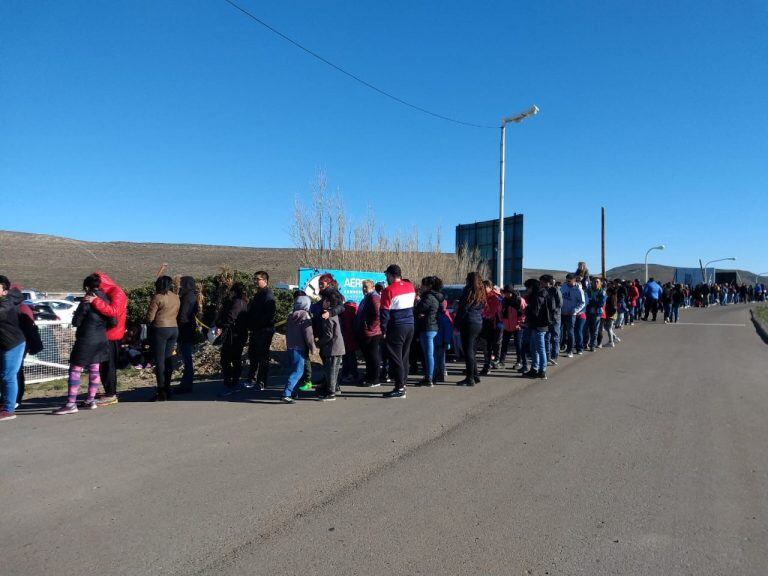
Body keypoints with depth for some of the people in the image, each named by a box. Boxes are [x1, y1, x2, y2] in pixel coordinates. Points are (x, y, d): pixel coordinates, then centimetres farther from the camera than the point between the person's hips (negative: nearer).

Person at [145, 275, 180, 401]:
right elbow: (176, 314, 10)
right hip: (174, 329, 6)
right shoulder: (176, 297, 9)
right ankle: (167, 388, 18)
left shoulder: (157, 297, -10)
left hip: (161, 329, -6)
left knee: (159, 360, -2)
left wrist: (145, 320, 11)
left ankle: (161, 392, -2)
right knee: (168, 359, 13)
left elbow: (149, 318, -9)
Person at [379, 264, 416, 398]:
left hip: (396, 328, -7)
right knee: (404, 357, 15)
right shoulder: (410, 287, 7)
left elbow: (384, 312, -12)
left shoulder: (388, 290, -13)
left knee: (395, 358, -1)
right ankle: (402, 384, 21)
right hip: (410, 326, 7)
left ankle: (399, 388, 0)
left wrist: (383, 330, -5)